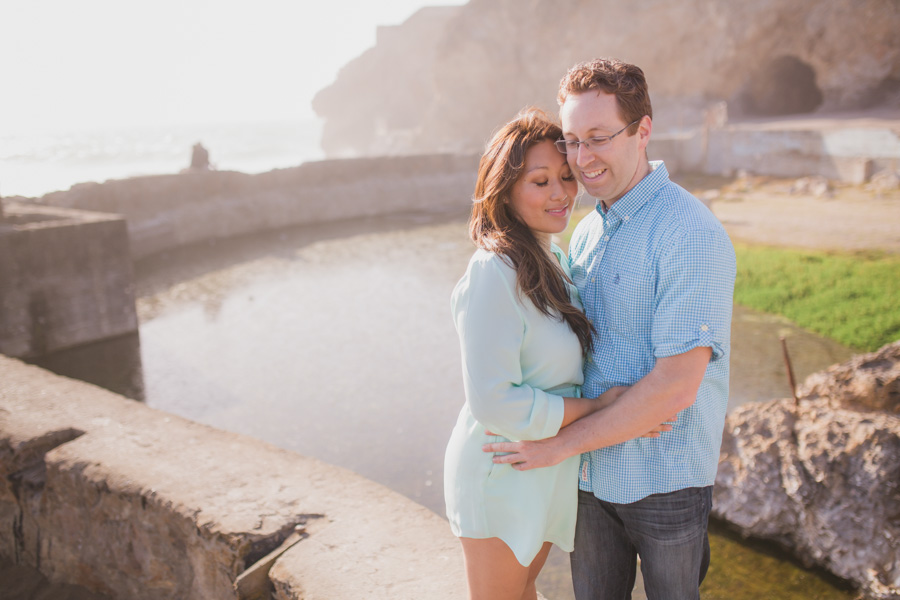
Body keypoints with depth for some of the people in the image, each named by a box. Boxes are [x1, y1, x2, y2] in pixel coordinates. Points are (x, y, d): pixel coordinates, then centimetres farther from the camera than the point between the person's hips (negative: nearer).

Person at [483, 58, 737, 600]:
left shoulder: (691, 235, -21)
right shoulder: (587, 233, 5)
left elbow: (675, 386, -26)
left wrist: (562, 443, -20)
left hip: (665, 477, -6)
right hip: (592, 471, 7)